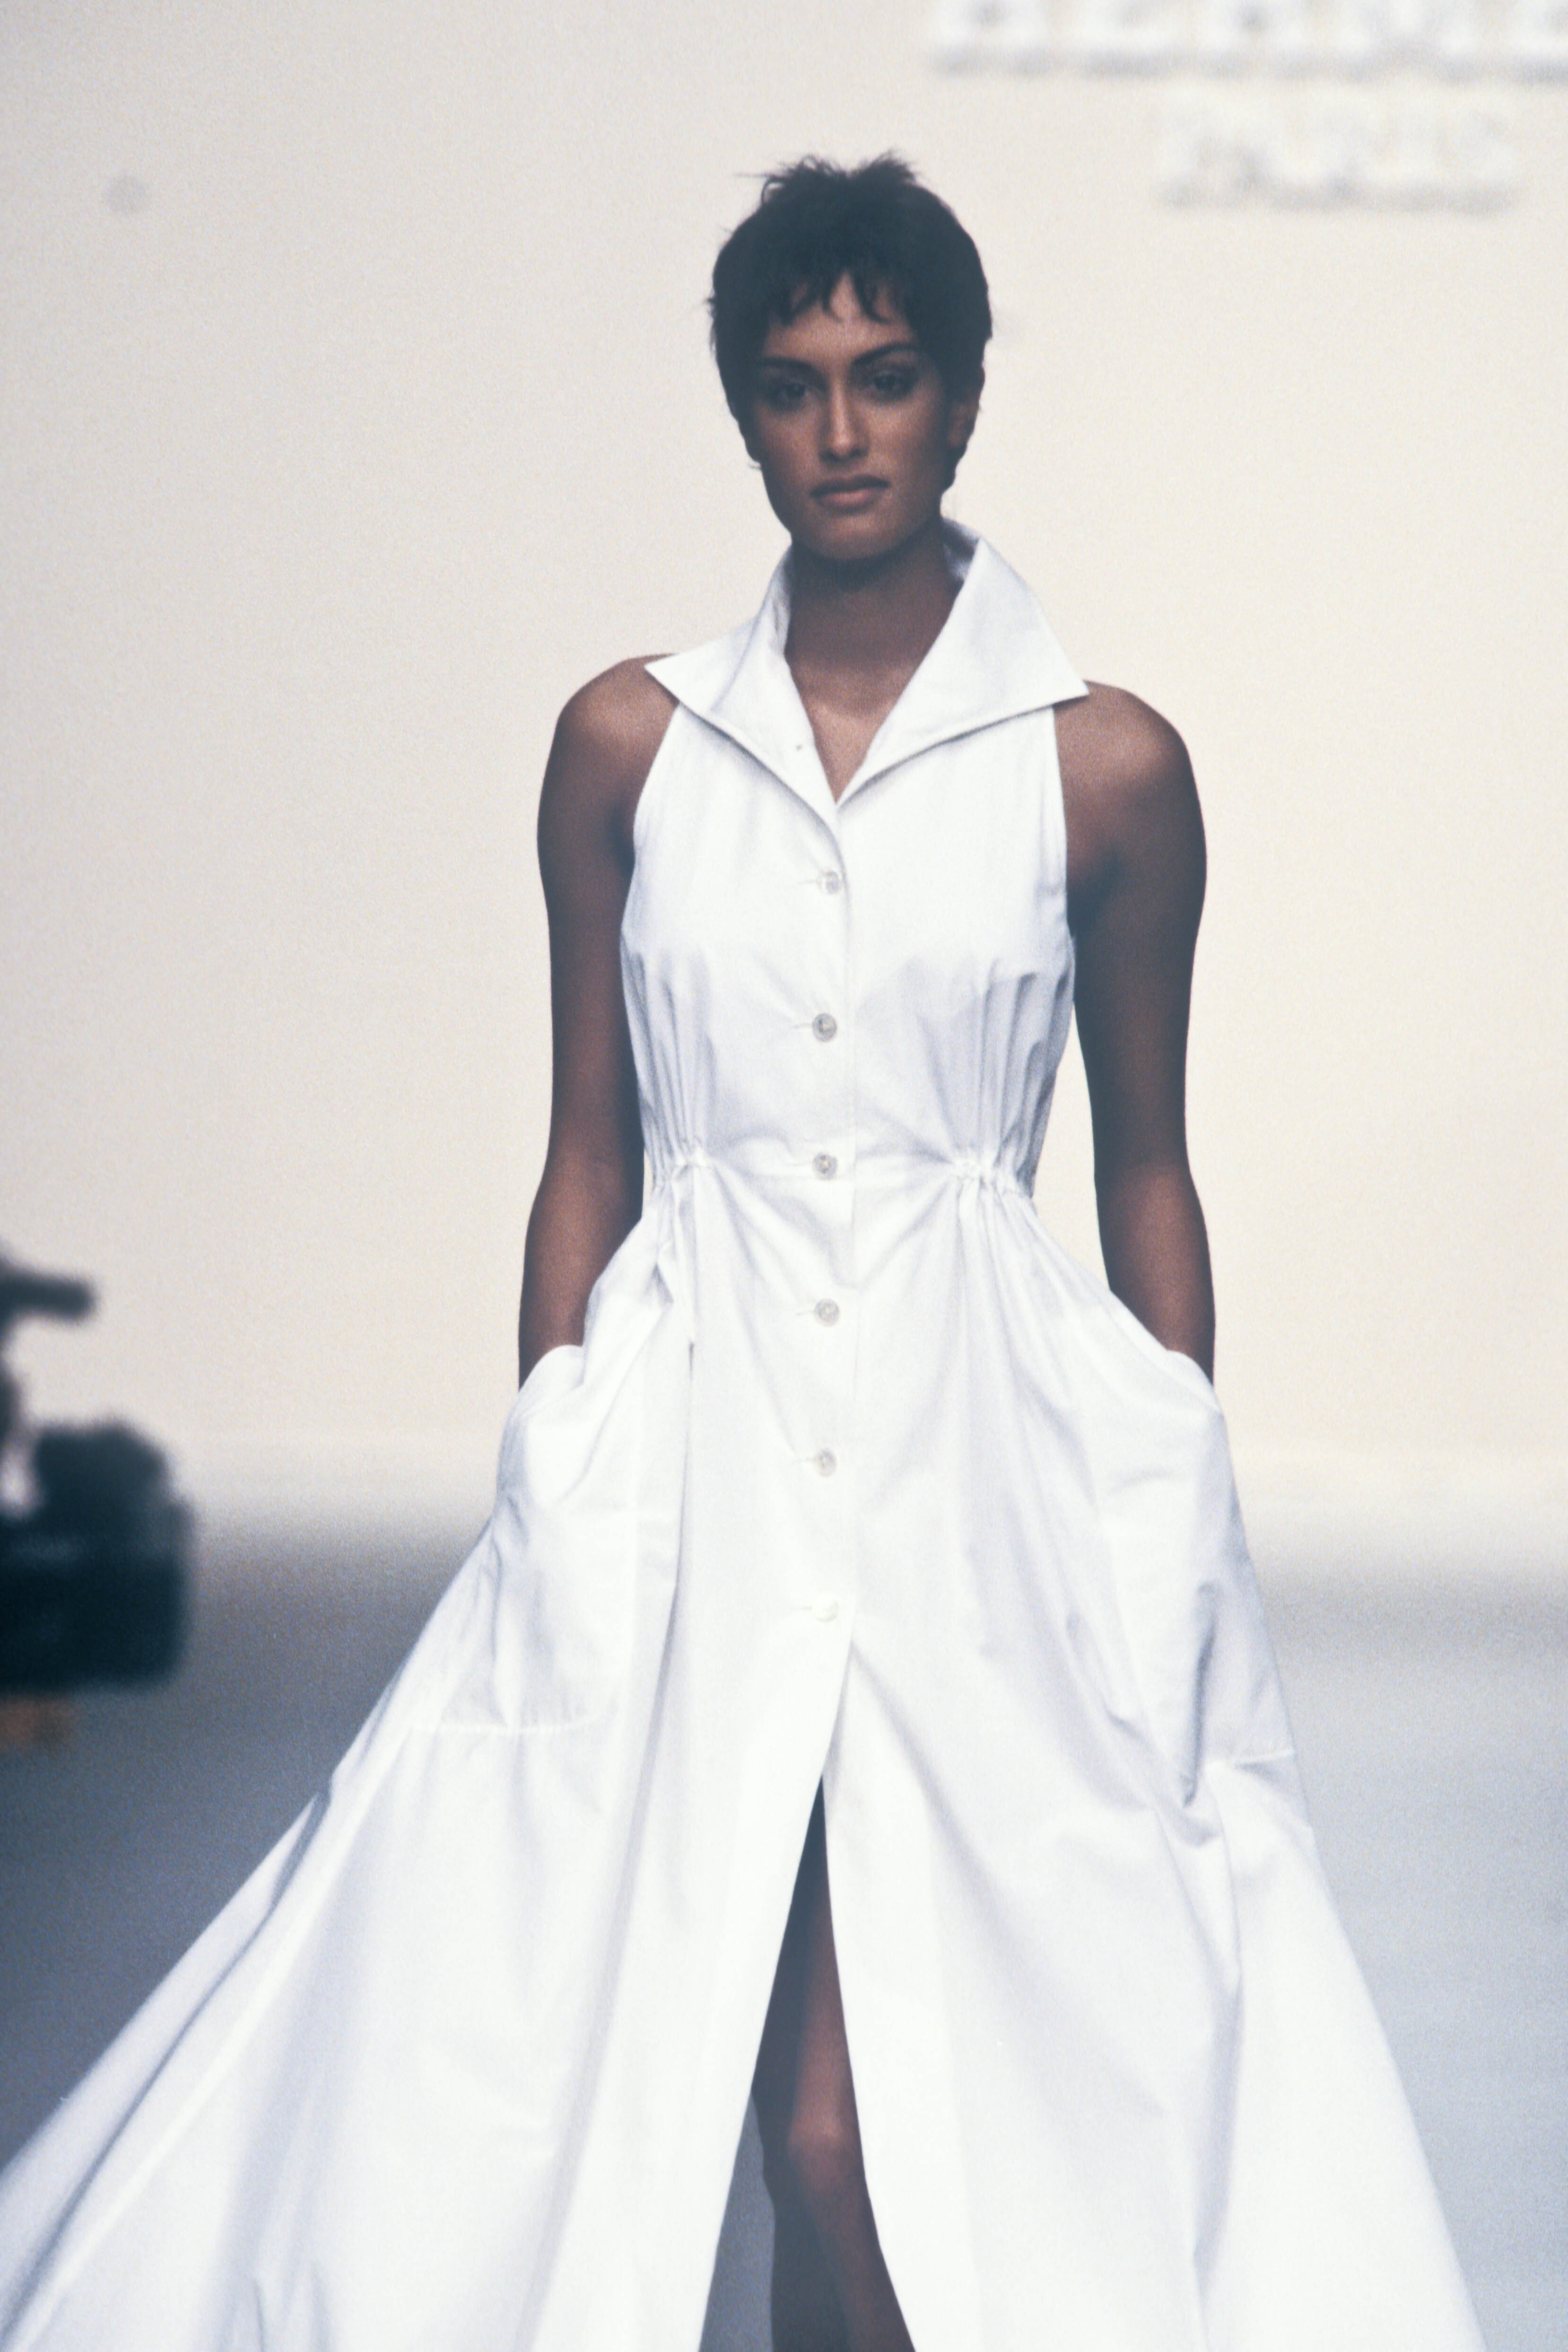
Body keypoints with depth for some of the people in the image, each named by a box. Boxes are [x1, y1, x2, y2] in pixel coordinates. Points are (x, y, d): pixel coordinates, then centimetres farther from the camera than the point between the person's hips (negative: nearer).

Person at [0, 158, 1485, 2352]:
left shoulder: (1104, 767, 1)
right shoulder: (630, 747, 5)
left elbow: (1147, 1174, 8)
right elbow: (588, 1158, 10)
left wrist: (1184, 1542, 8)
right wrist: (548, 1505, 8)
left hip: (983, 1466, -1)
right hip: (693, 1461, 1)